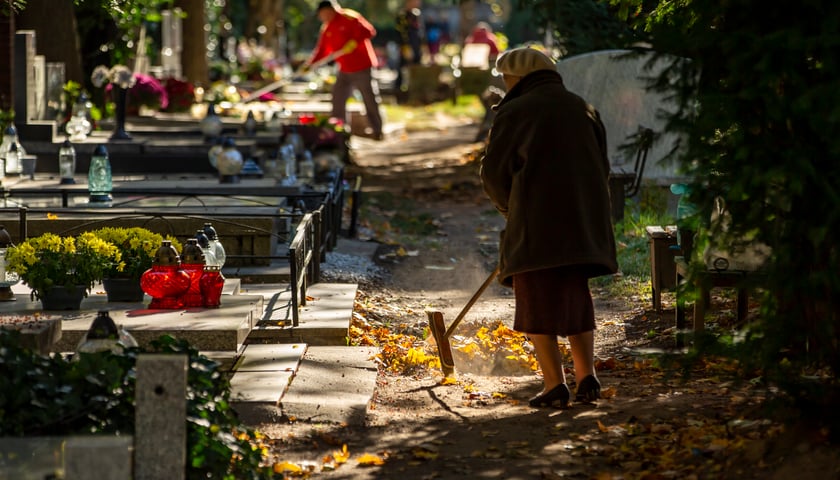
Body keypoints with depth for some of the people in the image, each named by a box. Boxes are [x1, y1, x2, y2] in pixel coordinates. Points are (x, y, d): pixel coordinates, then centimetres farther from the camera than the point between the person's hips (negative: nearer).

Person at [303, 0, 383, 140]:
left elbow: (369, 30, -21)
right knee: (337, 101, 2)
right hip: (345, 71, 7)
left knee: (370, 101, 0)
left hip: (363, 68, -7)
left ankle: (377, 132, 11)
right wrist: (310, 64, 0)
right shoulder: (326, 29, 9)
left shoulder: (349, 17, -12)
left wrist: (354, 41, -33)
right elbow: (322, 51, 12)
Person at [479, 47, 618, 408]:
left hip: (535, 225, -5)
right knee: (575, 300, 17)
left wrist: (509, 207, 14)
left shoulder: (514, 113, -4)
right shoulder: (582, 108, 13)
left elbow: (494, 172, -3)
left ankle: (554, 386, -4)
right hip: (581, 223, 6)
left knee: (537, 307, 2)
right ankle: (587, 378, 8)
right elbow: (601, 166, 16)